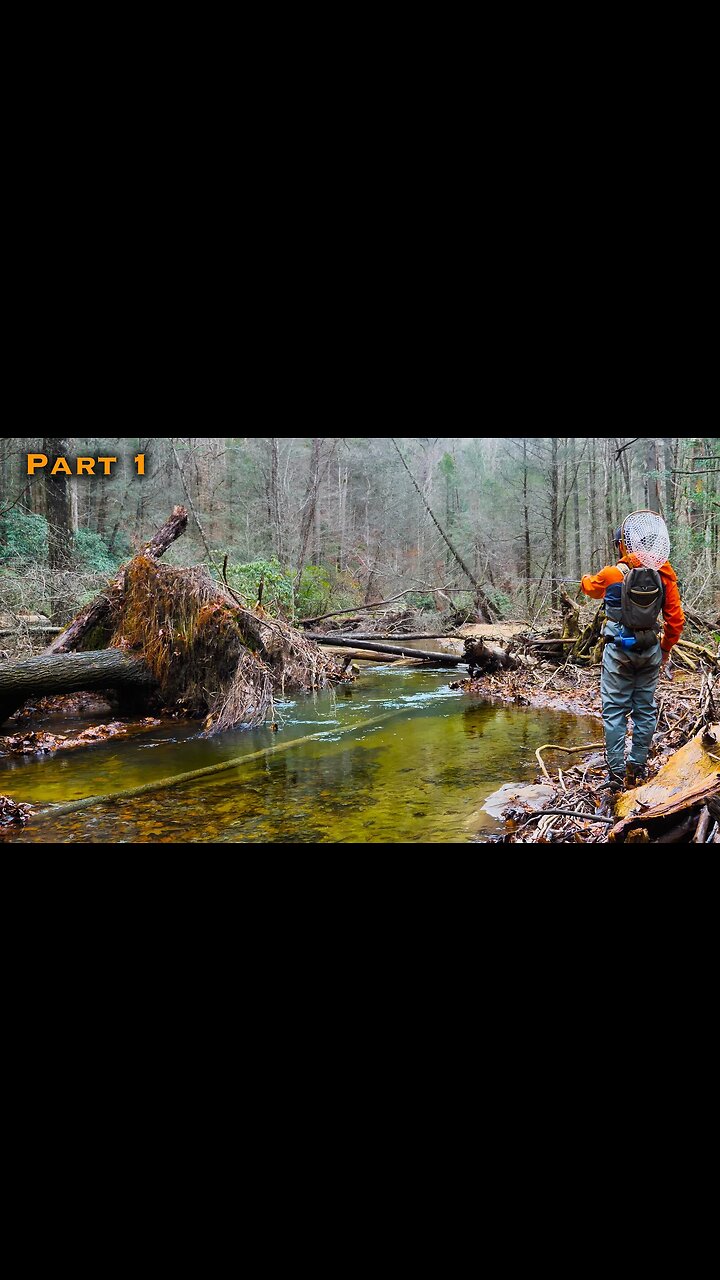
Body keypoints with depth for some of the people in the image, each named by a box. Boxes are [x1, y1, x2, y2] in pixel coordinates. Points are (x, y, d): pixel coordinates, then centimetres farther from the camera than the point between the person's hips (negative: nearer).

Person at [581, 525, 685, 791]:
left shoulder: (610, 575, -8)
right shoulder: (662, 573, -1)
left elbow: (588, 586, 16)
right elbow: (676, 618, 3)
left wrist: (588, 577, 41)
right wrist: (665, 649, 17)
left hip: (618, 651, -3)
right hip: (650, 650, 3)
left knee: (614, 711, 2)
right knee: (645, 709, 12)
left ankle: (616, 772, 1)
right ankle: (637, 768, 17)